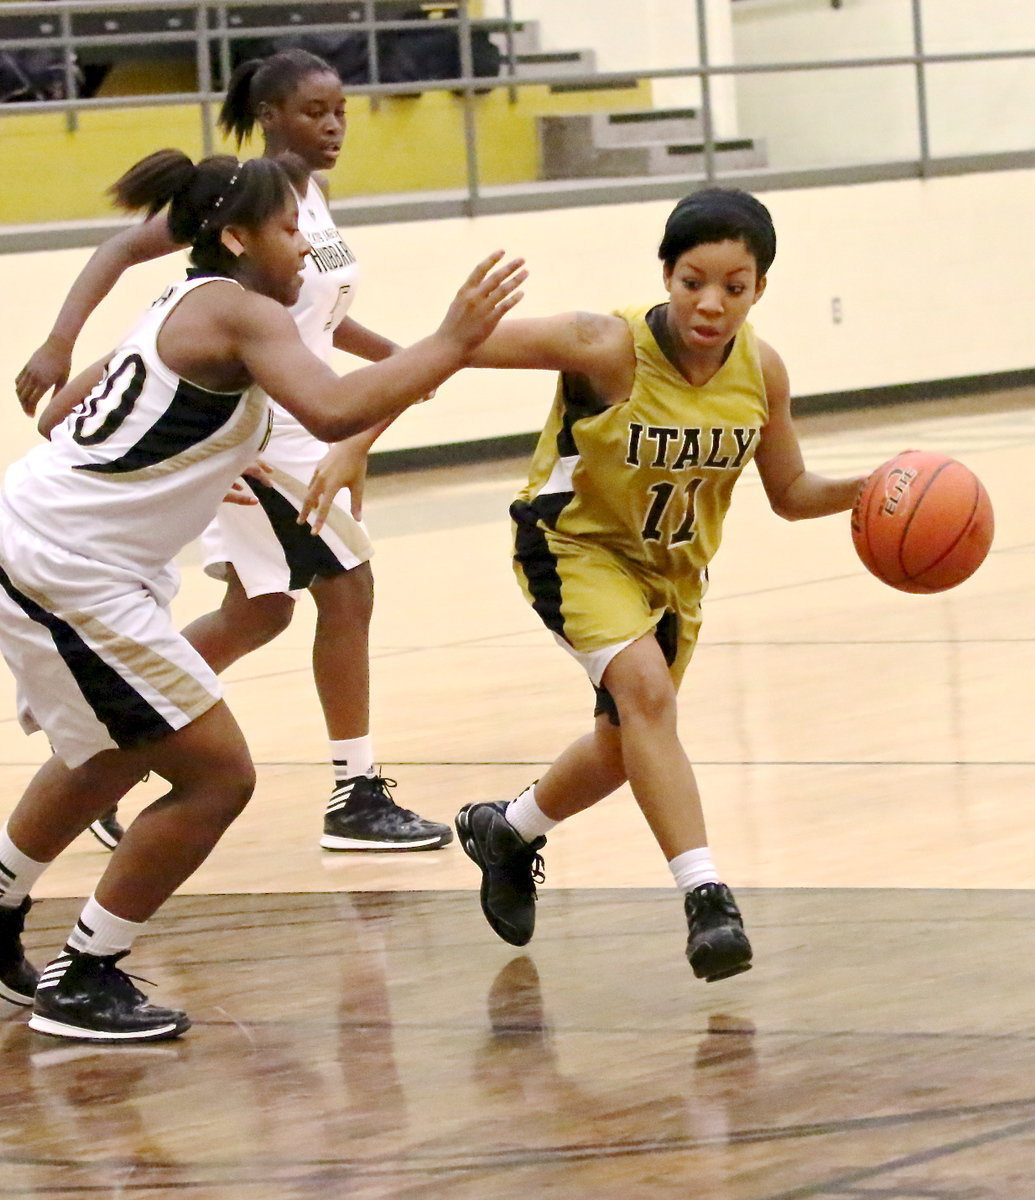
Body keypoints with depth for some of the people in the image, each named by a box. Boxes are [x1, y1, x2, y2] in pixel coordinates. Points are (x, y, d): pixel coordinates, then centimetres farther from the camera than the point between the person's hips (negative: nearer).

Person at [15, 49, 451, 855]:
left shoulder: (313, 192, 8)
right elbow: (124, 250, -22)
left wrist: (393, 356, 15)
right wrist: (60, 343, -33)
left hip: (296, 423, 9)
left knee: (260, 612, 14)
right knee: (348, 590, -6)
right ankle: (357, 796, 1)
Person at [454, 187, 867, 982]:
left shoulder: (761, 371, -16)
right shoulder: (608, 348, -31)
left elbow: (791, 493, -1)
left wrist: (864, 493, -21)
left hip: (674, 562, 6)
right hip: (576, 543, -6)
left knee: (628, 744, 17)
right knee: (644, 688, -29)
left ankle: (508, 831, 46)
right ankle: (706, 899, -27)